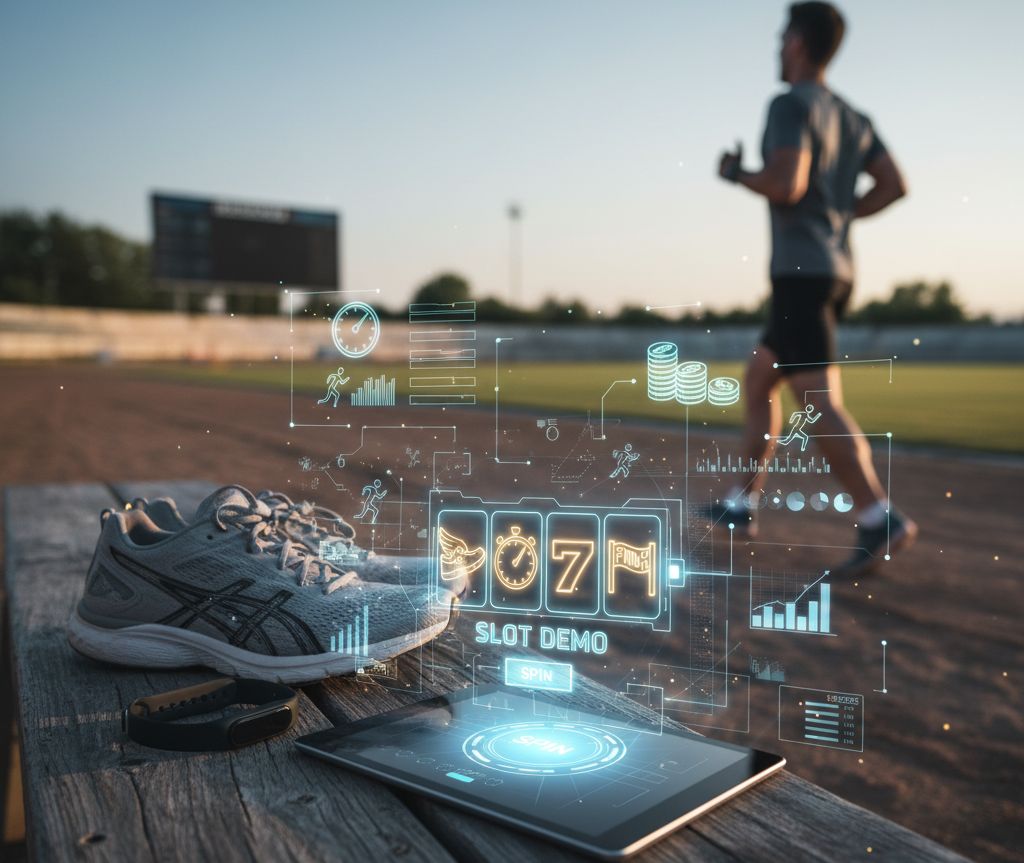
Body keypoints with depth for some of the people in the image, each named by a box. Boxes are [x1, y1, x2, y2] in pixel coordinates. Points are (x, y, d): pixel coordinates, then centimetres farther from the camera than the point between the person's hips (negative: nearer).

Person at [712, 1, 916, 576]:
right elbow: (895, 186, 13)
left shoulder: (791, 105, -8)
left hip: (801, 271, -9)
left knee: (819, 401, -13)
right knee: (758, 380, 17)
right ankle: (743, 504, 21)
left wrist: (735, 172, -3)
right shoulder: (852, 118, 17)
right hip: (837, 271, 9)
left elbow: (787, 185, -21)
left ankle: (881, 520, -19)